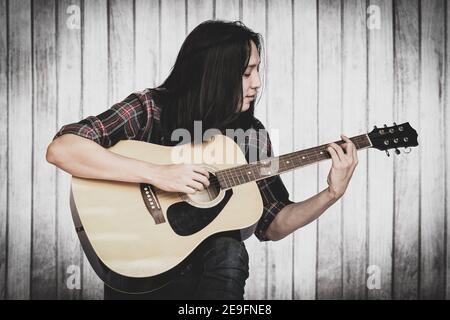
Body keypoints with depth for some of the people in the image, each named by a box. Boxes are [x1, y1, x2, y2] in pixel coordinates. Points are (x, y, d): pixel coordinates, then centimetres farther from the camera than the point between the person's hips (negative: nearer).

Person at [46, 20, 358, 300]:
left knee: (230, 251, -29)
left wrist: (332, 194, -9)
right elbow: (60, 149, -25)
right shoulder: (149, 109, -13)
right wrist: (157, 174, -31)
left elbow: (271, 225, 5)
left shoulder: (253, 136, 0)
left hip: (212, 258, 4)